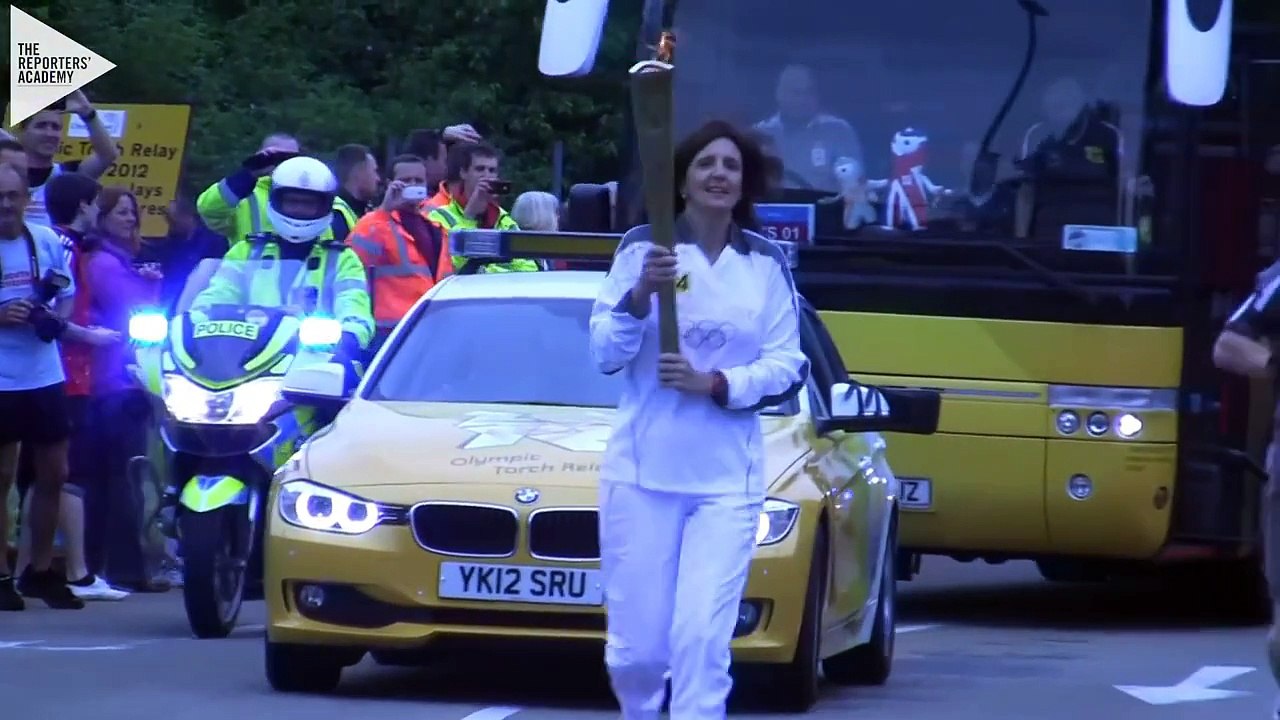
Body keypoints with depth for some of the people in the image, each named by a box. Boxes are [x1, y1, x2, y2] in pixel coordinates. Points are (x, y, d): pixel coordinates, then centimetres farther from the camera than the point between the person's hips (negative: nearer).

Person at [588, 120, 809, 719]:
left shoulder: (766, 264, 6)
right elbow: (605, 354, -4)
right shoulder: (642, 248, 2)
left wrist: (716, 384, -13)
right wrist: (639, 295, -21)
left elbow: (786, 367, 3)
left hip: (728, 477, 1)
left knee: (703, 639, -12)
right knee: (636, 646, 1)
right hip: (641, 470, -1)